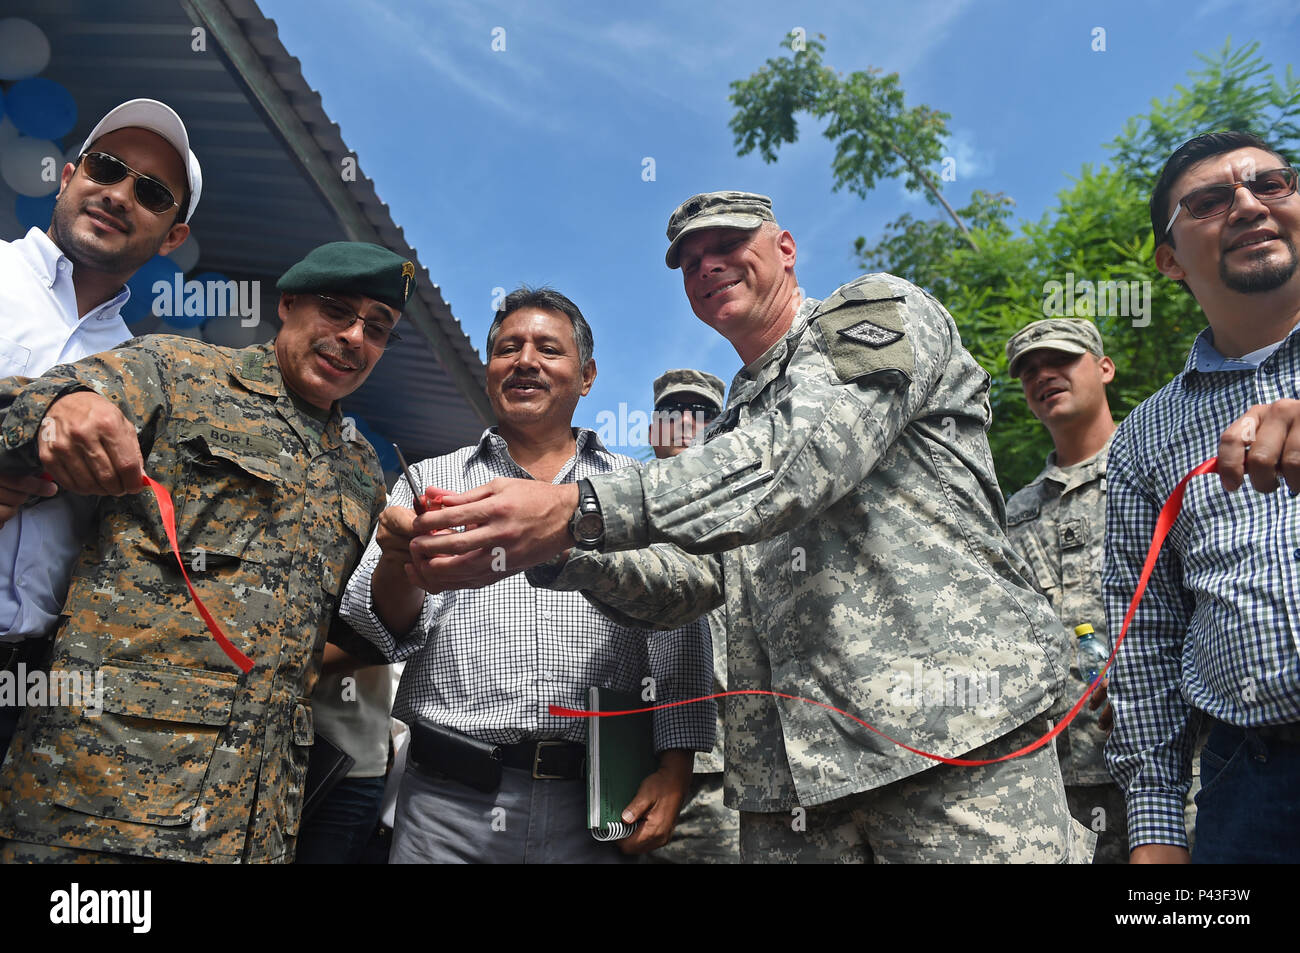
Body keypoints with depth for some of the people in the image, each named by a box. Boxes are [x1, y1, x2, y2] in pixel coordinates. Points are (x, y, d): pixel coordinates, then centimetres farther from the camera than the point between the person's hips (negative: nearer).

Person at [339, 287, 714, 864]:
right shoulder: (431, 482, 8)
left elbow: (679, 641, 5)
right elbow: (382, 630, -1)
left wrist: (675, 765, -7)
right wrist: (399, 571, -23)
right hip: (448, 801, 0)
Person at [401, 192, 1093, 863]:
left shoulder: (879, 310, 4)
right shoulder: (730, 434, 25)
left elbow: (803, 456, -16)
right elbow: (688, 580, 14)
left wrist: (579, 512, -24)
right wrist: (564, 558, -7)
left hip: (953, 734, -6)